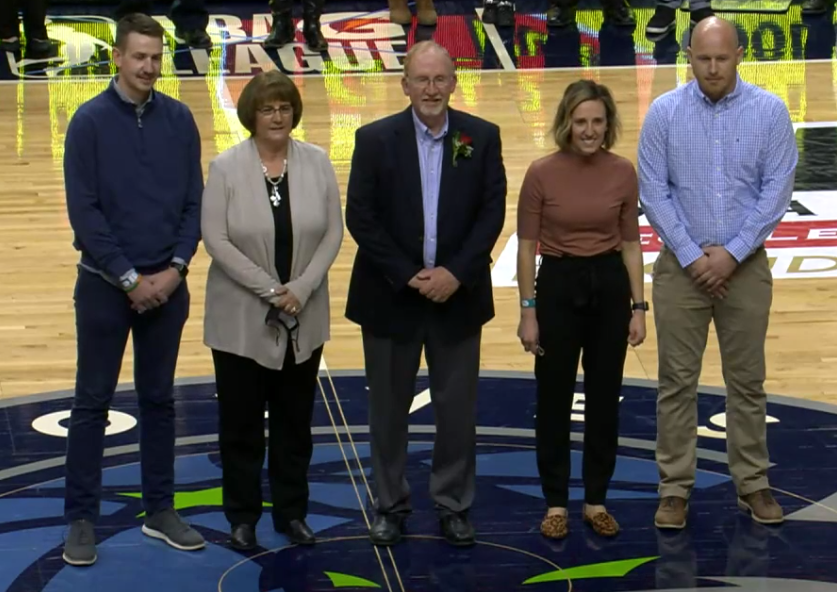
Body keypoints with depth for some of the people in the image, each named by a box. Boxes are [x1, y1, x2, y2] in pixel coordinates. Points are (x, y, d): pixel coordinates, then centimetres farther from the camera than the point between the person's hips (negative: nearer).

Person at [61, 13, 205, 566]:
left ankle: (160, 510, 20)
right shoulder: (90, 121, -7)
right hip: (106, 284, -3)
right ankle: (82, 520, 9)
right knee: (93, 402, 2)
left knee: (159, 399, 11)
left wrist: (175, 269, -8)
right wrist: (130, 278, -12)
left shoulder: (179, 119, 3)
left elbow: (195, 201, 4)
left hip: (167, 284, 3)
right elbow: (84, 210, -9)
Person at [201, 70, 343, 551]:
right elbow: (216, 239, -12)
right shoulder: (226, 168, -7)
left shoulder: (317, 162, 0)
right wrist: (269, 289, -17)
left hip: (303, 318, 2)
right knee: (242, 422, 7)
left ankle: (293, 512, 24)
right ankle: (243, 516, 19)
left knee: (296, 420, 12)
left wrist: (300, 289, -13)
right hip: (242, 318, -2)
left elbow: (333, 232, -1)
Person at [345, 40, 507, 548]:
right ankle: (391, 505, 21)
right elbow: (361, 218, -7)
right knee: (389, 408, 8)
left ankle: (454, 505, 20)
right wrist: (408, 276, -13)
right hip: (391, 295, -1)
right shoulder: (375, 139, -4)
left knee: (458, 409, 6)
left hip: (457, 295, 1)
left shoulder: (483, 137, -1)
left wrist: (456, 273, -13)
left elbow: (492, 212, -3)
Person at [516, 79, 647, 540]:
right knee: (554, 399, 6)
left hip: (609, 286, 2)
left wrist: (639, 306, -1)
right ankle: (556, 502, 19)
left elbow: (631, 244, 3)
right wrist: (528, 311, -8)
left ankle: (596, 500, 22)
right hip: (558, 286, -2)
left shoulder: (623, 173, -3)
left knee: (604, 399, 9)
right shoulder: (541, 173, -10)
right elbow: (526, 247, -5)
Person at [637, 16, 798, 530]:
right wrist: (693, 256, -11)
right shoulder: (664, 112, -5)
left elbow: (777, 189, -6)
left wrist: (732, 254, -12)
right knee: (678, 382, 3)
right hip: (681, 266, 0)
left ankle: (753, 483, 19)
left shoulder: (769, 111, -4)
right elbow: (653, 192, -6)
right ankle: (675, 488, 10)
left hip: (746, 266, 0)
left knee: (747, 381, 9)